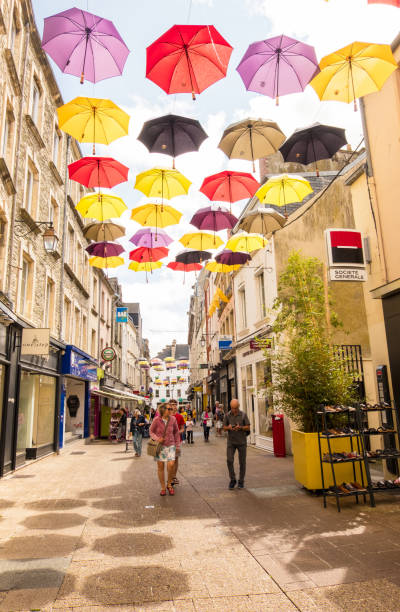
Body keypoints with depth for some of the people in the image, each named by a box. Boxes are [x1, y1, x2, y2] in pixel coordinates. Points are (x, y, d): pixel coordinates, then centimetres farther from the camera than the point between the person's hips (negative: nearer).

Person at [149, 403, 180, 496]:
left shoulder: (173, 419, -6)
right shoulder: (157, 420, -12)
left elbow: (176, 432, 7)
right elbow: (151, 431, 0)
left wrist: (178, 445, 7)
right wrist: (157, 438, -17)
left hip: (170, 445, 1)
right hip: (160, 445, -1)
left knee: (171, 465, -12)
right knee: (160, 467, 5)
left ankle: (169, 484, 12)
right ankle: (163, 487, 22)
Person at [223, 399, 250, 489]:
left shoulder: (243, 415, -4)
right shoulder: (227, 415, 1)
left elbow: (248, 428, -4)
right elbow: (224, 428, 6)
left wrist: (240, 427, -23)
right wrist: (228, 427, -17)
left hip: (241, 442, -1)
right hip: (231, 442, 1)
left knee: (242, 462, 5)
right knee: (229, 460, -9)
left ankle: (241, 481, 20)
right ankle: (232, 479, 8)